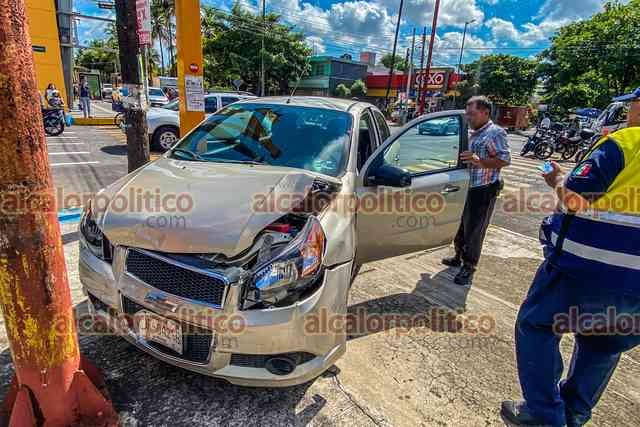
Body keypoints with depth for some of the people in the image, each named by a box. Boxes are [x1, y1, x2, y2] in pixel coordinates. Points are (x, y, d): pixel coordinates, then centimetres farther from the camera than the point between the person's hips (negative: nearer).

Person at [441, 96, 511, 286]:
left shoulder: (495, 133, -12)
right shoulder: (473, 134, 14)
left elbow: (505, 159, -20)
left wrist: (479, 161, -30)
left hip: (484, 191, -8)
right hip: (468, 188, 8)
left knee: (474, 230, 0)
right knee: (461, 226, 17)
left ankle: (469, 267, 13)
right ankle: (459, 256, 35)